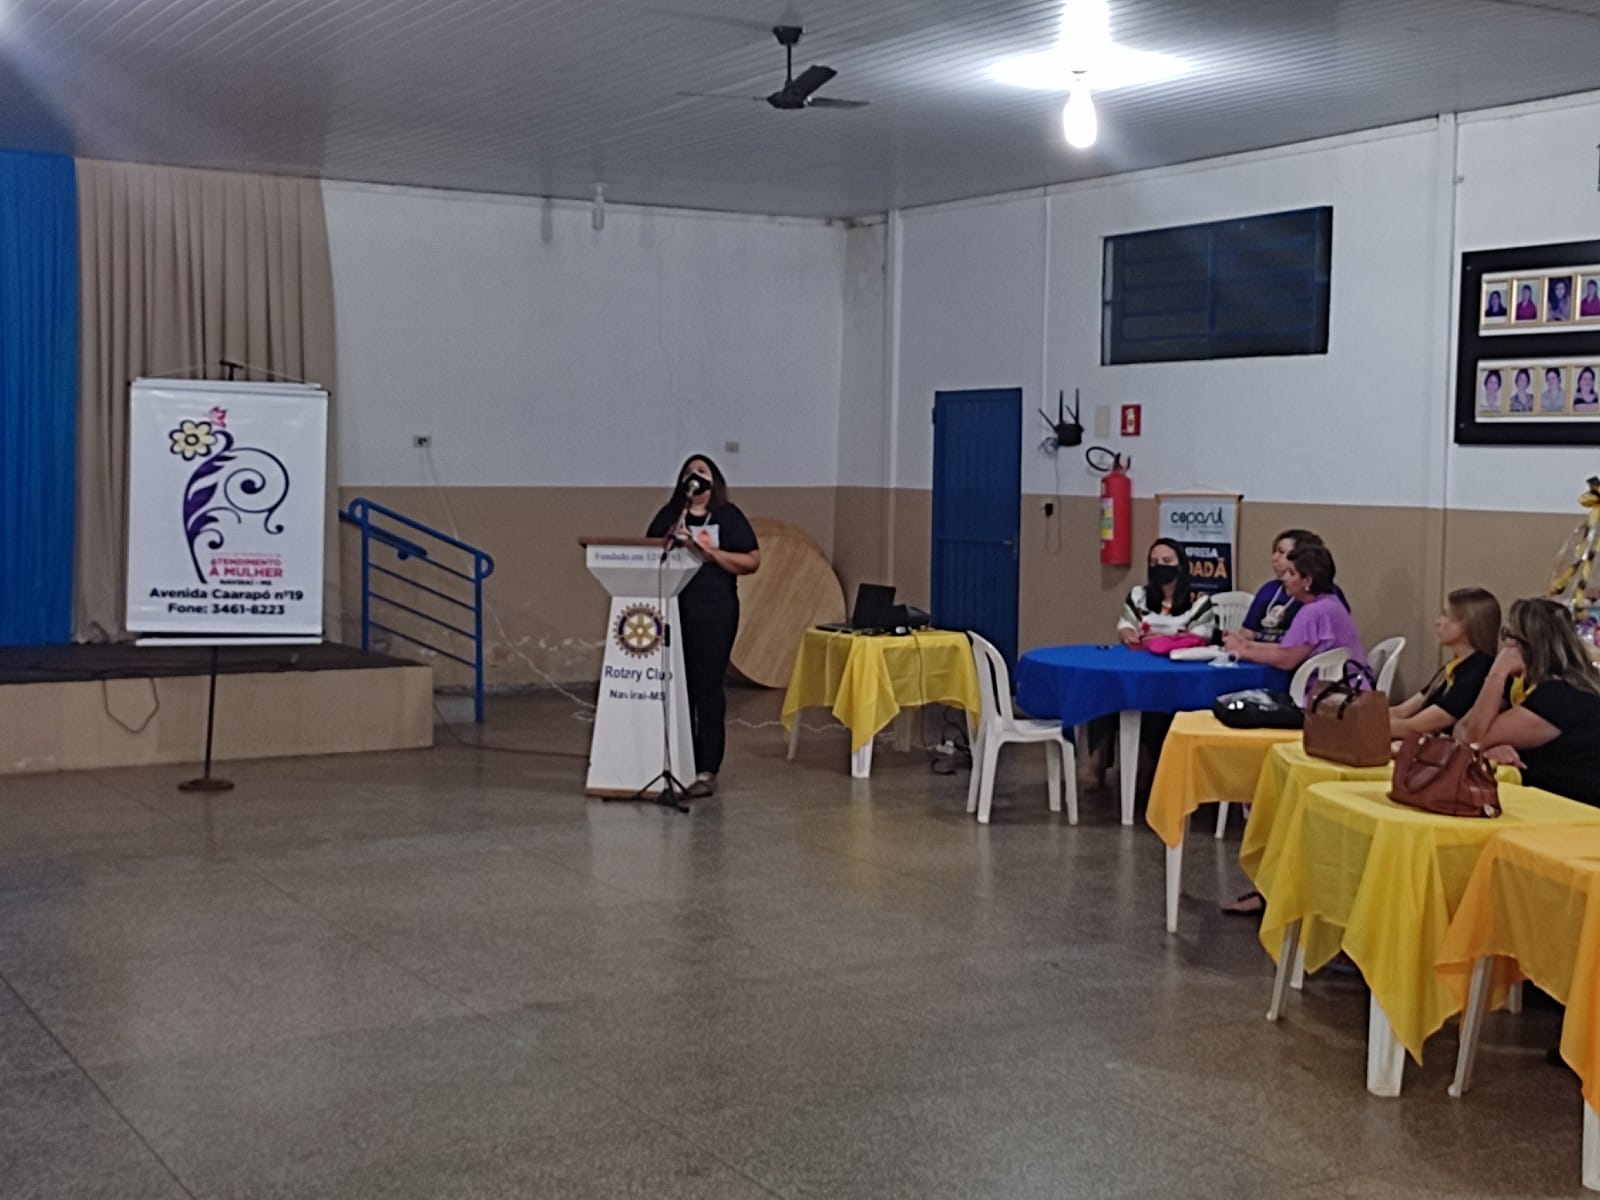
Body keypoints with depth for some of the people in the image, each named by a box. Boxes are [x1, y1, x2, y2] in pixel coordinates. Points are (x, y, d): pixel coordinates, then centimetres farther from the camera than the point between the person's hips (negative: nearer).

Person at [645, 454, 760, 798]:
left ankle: (706, 771, -2)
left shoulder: (728, 516, 3)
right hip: (672, 610, 3)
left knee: (708, 689, -4)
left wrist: (712, 552, -12)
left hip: (714, 613, -3)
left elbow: (752, 561, -2)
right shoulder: (668, 515, 14)